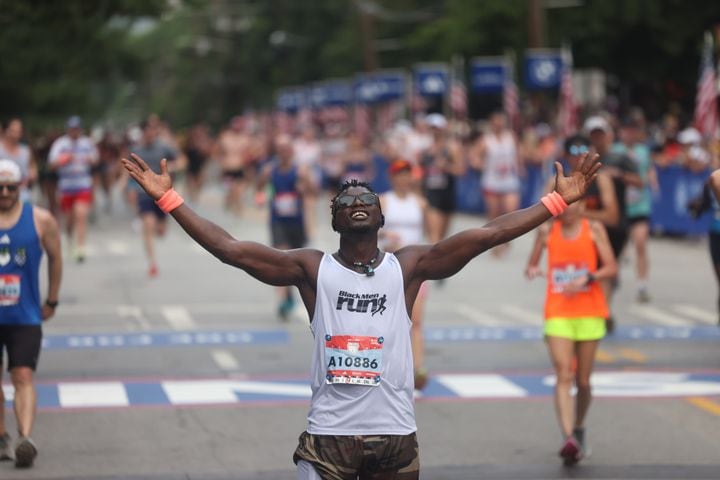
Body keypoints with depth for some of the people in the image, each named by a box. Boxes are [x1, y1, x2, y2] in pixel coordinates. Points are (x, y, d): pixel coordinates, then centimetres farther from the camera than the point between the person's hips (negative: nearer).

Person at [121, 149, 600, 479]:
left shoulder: (408, 266, 5)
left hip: (395, 435, 1)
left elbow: (486, 235, -2)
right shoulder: (313, 268, 3)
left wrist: (557, 201, -9)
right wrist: (169, 197, -7)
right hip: (328, 435, -1)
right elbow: (231, 249, -3)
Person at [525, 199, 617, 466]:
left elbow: (611, 268, -2)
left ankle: (579, 429, 32)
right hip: (557, 313, 0)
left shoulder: (594, 230, 1)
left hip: (589, 313, 0)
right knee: (563, 376, -15)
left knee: (583, 381, 7)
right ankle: (569, 439, -26)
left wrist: (586, 279, -19)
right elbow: (530, 267, 13)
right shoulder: (547, 231, 5)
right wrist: (532, 271, -11)